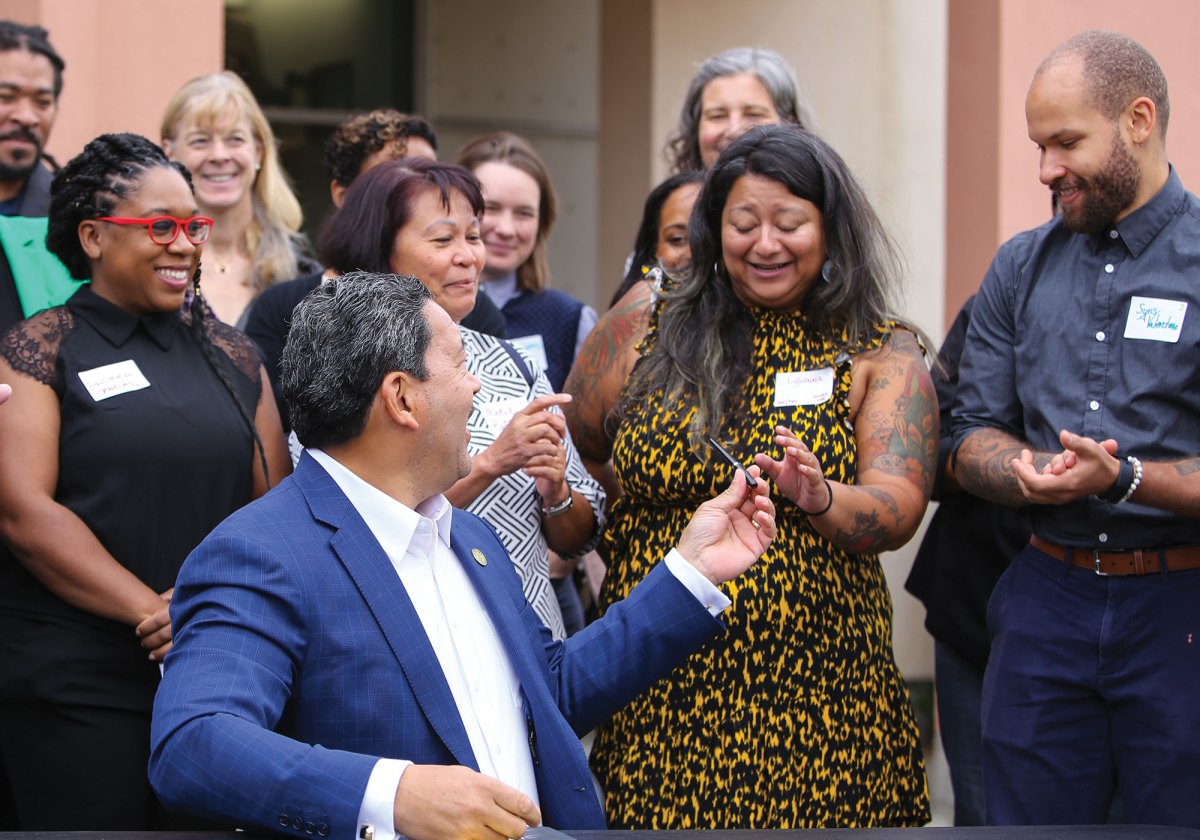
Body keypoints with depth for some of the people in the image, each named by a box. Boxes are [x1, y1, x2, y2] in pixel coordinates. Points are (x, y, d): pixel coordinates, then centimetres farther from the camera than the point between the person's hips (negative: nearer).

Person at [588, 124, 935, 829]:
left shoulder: (882, 355, 4)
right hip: (659, 692, 1)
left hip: (811, 694, -1)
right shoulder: (651, 332, 8)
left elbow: (897, 508, -11)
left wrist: (819, 499, -28)